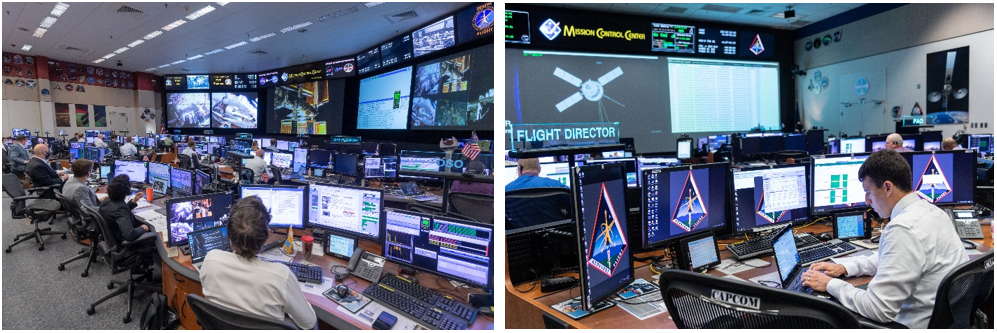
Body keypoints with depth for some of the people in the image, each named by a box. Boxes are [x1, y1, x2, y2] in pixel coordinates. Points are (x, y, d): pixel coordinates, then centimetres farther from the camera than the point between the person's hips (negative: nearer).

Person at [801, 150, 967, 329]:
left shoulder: (904, 229, -26)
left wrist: (831, 284, -13)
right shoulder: (930, 210, 5)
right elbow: (894, 258, 21)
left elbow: (878, 310, -26)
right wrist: (845, 267, 9)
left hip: (925, 325, -9)